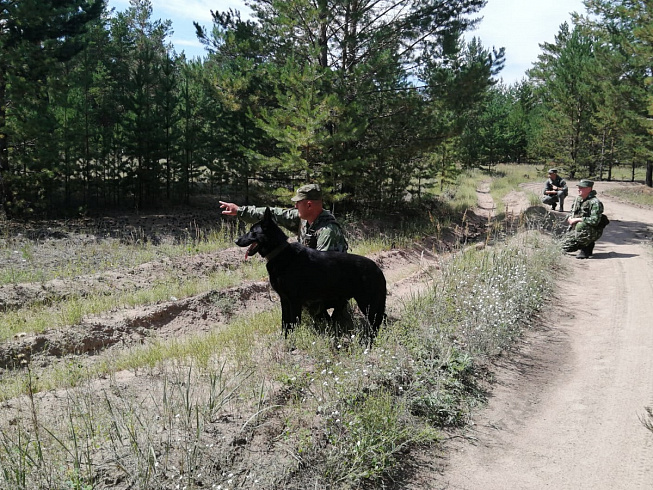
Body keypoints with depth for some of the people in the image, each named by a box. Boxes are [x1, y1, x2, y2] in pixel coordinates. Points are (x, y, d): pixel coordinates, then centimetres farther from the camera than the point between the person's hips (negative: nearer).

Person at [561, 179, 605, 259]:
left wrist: (577, 219, -23)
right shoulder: (578, 199, 6)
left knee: (580, 225, -38)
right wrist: (570, 218, -6)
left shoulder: (595, 202, -20)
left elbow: (595, 220, -30)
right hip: (576, 229, 8)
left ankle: (586, 250, -18)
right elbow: (571, 213, 19)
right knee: (565, 246, 1)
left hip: (593, 231, -8)